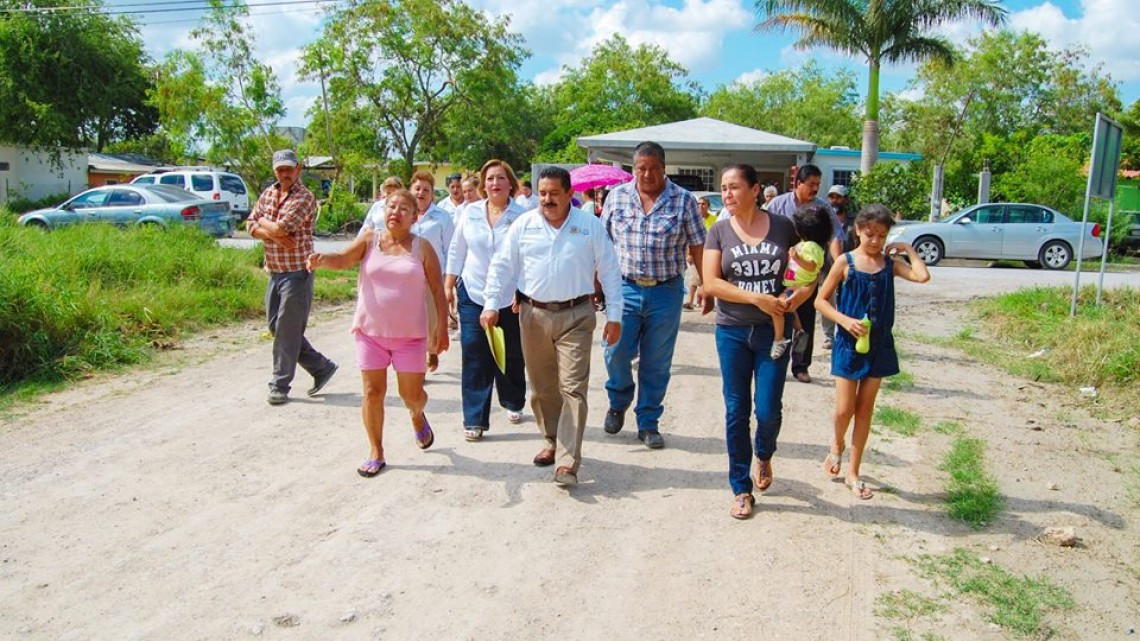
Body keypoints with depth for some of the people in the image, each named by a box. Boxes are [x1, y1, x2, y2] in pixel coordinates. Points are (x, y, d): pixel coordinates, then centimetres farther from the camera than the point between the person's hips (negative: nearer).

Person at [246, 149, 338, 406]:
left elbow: (282, 227, -22)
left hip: (297, 272, -8)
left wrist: (263, 223, -2)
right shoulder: (268, 193, 12)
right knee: (276, 326, 12)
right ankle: (321, 367, 22)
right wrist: (273, 234, -11)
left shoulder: (305, 197, -12)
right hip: (274, 272, 8)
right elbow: (250, 225, 7)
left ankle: (280, 385, 7)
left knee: (287, 330, -3)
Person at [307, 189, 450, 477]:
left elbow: (437, 288, 1)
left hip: (410, 334, -1)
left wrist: (442, 326, -3)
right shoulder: (370, 238, 1)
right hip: (371, 331, 1)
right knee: (372, 393, 3)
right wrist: (321, 259, -34)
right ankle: (376, 453, 18)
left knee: (411, 394, 3)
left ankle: (417, 415, 39)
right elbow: (342, 259, -12)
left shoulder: (422, 247, -1)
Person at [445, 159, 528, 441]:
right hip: (473, 294, 1)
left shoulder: (522, 216, -6)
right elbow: (456, 251, 11)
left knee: (511, 356, 12)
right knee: (475, 357, -3)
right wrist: (449, 284, 10)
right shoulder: (470, 213, 3)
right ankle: (475, 419, 4)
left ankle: (513, 403, 37)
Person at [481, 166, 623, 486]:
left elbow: (609, 271, 2)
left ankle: (567, 462, -5)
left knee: (573, 388, -7)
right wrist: (491, 304, -4)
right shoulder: (524, 225, 3)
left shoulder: (590, 226, 0)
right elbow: (502, 266, 5)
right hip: (534, 315, 3)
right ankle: (552, 442, 33)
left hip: (575, 316, -2)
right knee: (542, 387, 13)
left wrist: (614, 315, -1)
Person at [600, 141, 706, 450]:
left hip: (666, 293, -1)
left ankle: (648, 423, 23)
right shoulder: (617, 196, 3)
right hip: (624, 288, 1)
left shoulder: (683, 200, -2)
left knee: (657, 363, 6)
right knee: (617, 353, 0)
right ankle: (618, 403, 30)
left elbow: (697, 248, 0)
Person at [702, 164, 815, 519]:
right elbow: (710, 283, -9)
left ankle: (764, 455, 34)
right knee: (736, 411, 5)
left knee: (768, 410, -1)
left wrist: (800, 295, -12)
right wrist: (757, 298, -18)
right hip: (732, 332, 1)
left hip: (773, 331, 0)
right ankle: (742, 489, 19)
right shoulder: (719, 231, 0)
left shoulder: (782, 226, 0)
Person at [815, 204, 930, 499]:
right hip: (849, 342, -3)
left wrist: (908, 249, -5)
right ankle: (837, 444, 32)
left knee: (865, 409, 8)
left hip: (879, 344, 3)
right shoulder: (846, 262, -6)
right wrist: (844, 320, -17)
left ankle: (853, 473, 19)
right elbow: (821, 300, -4)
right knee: (845, 409, -3)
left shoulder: (889, 263, 2)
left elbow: (922, 276, -16)